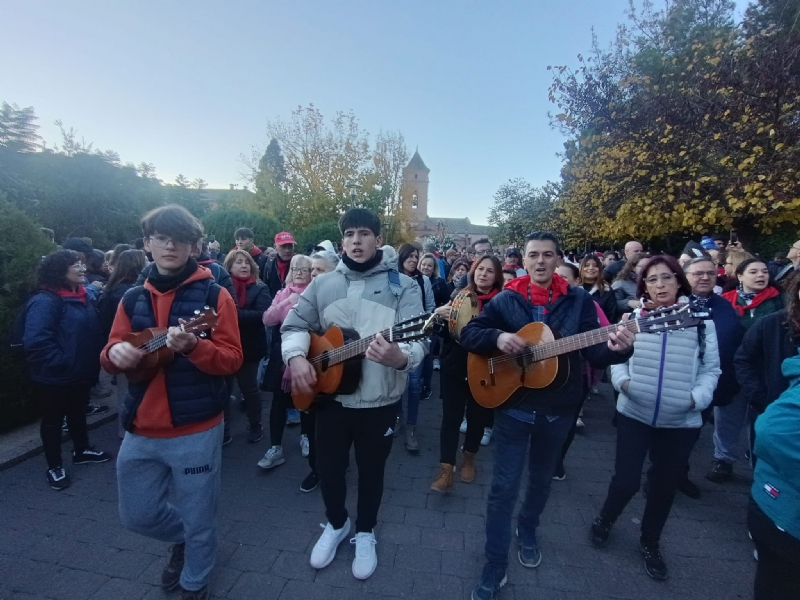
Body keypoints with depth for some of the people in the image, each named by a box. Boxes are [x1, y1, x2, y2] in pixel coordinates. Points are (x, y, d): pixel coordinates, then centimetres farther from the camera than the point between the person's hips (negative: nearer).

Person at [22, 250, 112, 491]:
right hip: (54, 377, -7)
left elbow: (95, 330, 13)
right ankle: (54, 466, 28)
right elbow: (35, 341, -28)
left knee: (78, 413, 23)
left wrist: (95, 359, 6)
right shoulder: (45, 301, -22)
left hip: (82, 372, 7)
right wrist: (62, 362, -23)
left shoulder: (88, 295, 2)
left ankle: (82, 451, 43)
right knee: (53, 419, 12)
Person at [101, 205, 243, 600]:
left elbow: (232, 359, -12)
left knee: (198, 521, 12)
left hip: (196, 430, -5)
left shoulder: (213, 295, -9)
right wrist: (116, 352, -14)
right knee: (137, 515, 20)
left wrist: (192, 346, -31)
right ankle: (182, 539, 52)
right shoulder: (133, 299, 7)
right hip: (141, 429, 5)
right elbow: (111, 355, 10)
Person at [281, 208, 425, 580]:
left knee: (371, 471, 16)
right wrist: (296, 356, -17)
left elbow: (417, 341, -20)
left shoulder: (403, 286, -9)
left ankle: (365, 532, 45)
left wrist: (400, 358, -43)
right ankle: (336, 524, 48)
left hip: (380, 401, -2)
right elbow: (295, 325, 3)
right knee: (328, 468, 18)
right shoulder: (323, 284, 2)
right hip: (330, 396, 3)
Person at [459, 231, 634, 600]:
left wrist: (616, 348, -30)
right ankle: (495, 567, 20)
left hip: (558, 408, 2)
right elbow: (468, 334, -6)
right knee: (504, 486, 3)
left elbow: (593, 352, -8)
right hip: (513, 406, -1)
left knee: (542, 479, 22)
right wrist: (497, 337, -25)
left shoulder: (579, 300, -2)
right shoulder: (506, 300, -4)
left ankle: (527, 530, 51)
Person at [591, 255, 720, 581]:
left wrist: (697, 397, -15)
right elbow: (616, 356, 2)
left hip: (681, 422, 1)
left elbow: (711, 368, 0)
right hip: (634, 413, -1)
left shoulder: (701, 320, -4)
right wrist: (622, 381, -15)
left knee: (665, 484, 15)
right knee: (626, 479, 3)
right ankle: (605, 520, 34)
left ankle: (650, 543, 39)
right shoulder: (634, 316, -3)